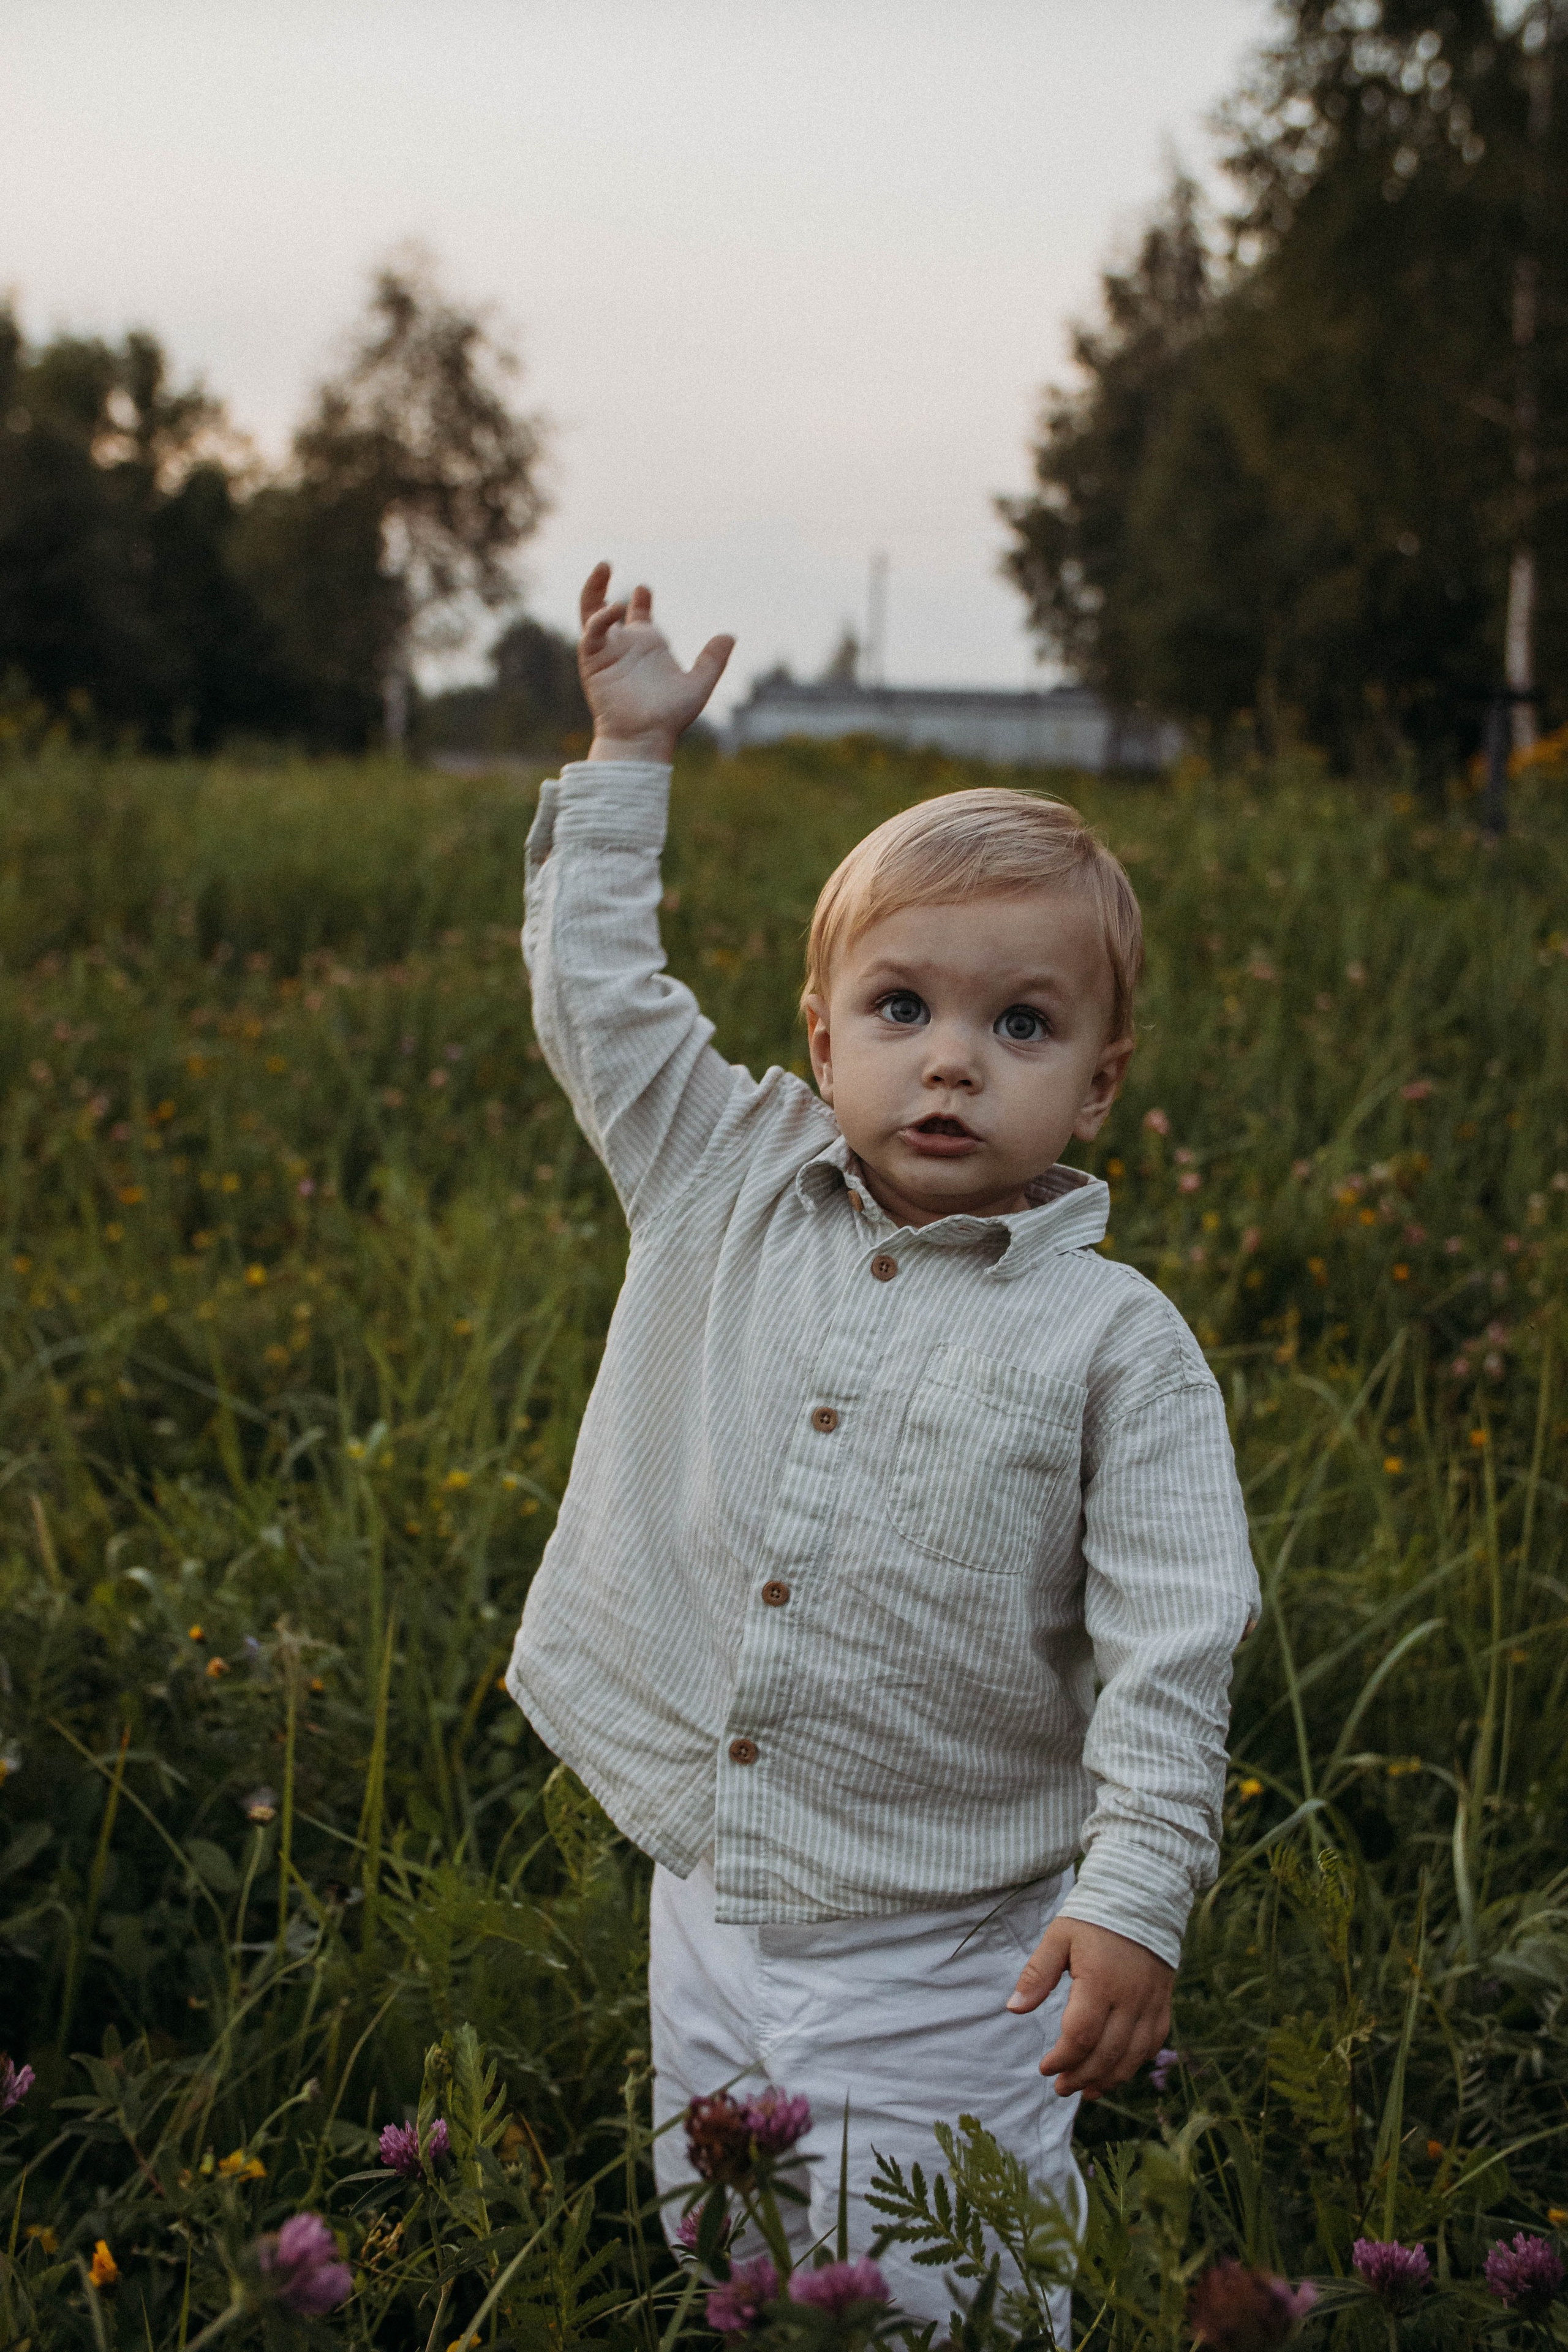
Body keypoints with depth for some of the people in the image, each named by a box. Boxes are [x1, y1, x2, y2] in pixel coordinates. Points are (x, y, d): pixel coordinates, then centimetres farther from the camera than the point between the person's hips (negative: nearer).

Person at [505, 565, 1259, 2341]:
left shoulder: (1117, 1342, -11)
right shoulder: (730, 1196, 0)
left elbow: (1170, 1647, -12)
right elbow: (597, 996, 9)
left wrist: (1134, 1901, -19)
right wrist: (627, 756, 11)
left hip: (942, 1972, -4)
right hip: (706, 1921, 4)